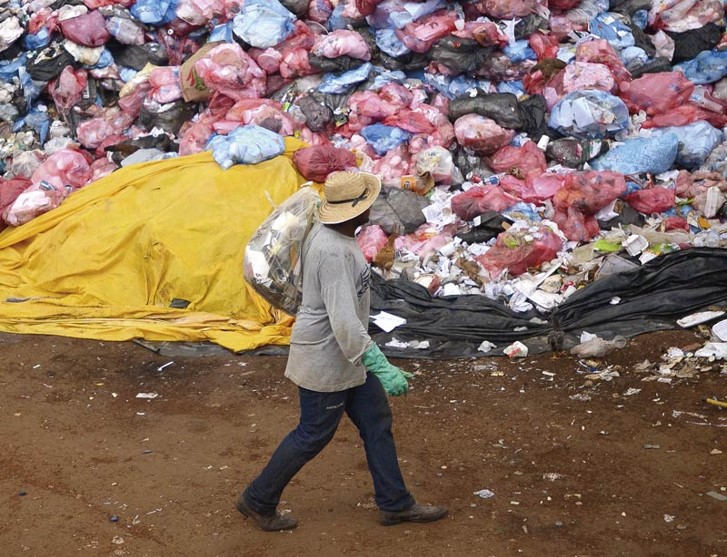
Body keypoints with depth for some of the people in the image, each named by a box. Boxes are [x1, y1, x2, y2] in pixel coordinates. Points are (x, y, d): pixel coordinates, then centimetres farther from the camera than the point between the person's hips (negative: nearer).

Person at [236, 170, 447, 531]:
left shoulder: (325, 233, 3)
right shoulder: (334, 251, -29)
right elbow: (344, 321, -34)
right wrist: (382, 368, -34)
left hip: (346, 354, 10)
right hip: (324, 360, -10)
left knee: (377, 422, 15)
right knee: (313, 436, 6)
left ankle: (395, 504, 27)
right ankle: (258, 501, 24)